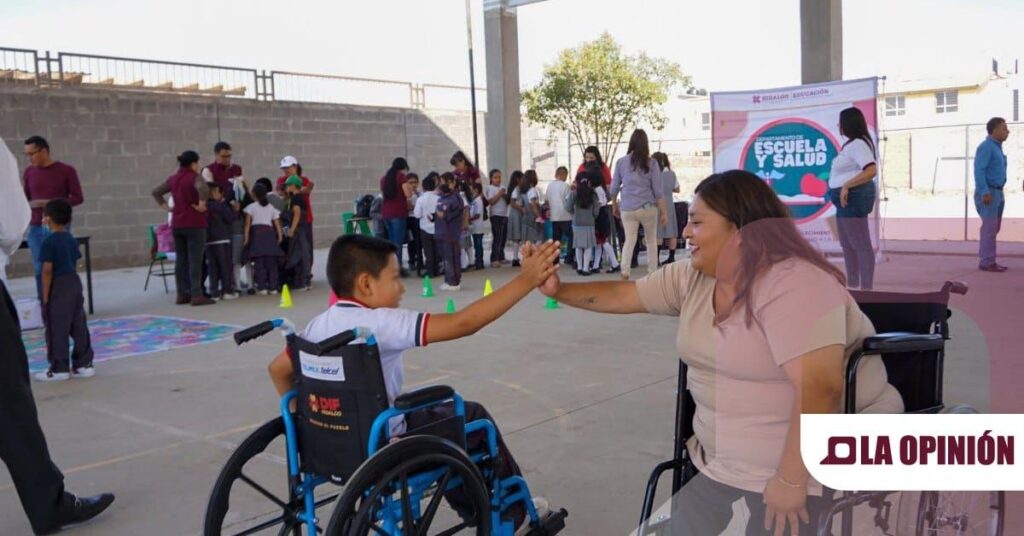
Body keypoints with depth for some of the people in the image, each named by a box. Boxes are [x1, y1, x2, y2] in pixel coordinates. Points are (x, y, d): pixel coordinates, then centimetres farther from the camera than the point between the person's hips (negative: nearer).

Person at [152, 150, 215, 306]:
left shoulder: (172, 179, 12)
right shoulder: (195, 177, -10)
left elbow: (156, 192, 19)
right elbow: (203, 188, -32)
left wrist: (165, 206, 15)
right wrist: (202, 205, -20)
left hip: (177, 224, 7)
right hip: (194, 224, -7)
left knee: (180, 260, 12)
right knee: (195, 260, -6)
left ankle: (182, 294, 16)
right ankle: (196, 295, -7)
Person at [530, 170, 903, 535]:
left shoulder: (793, 284, -25)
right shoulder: (691, 279, 1)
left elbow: (819, 388, -31)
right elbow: (622, 296, 8)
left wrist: (790, 480, -28)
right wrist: (558, 290, -3)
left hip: (808, 462, -7)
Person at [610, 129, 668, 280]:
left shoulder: (621, 162, 3)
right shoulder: (651, 163, -2)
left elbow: (614, 187, 8)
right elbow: (658, 190, -3)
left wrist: (614, 205, 24)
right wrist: (664, 212, 2)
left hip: (627, 208, 1)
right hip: (648, 208, -1)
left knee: (630, 240, 9)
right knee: (651, 241, 15)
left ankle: (625, 270, -14)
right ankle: (652, 274, 16)